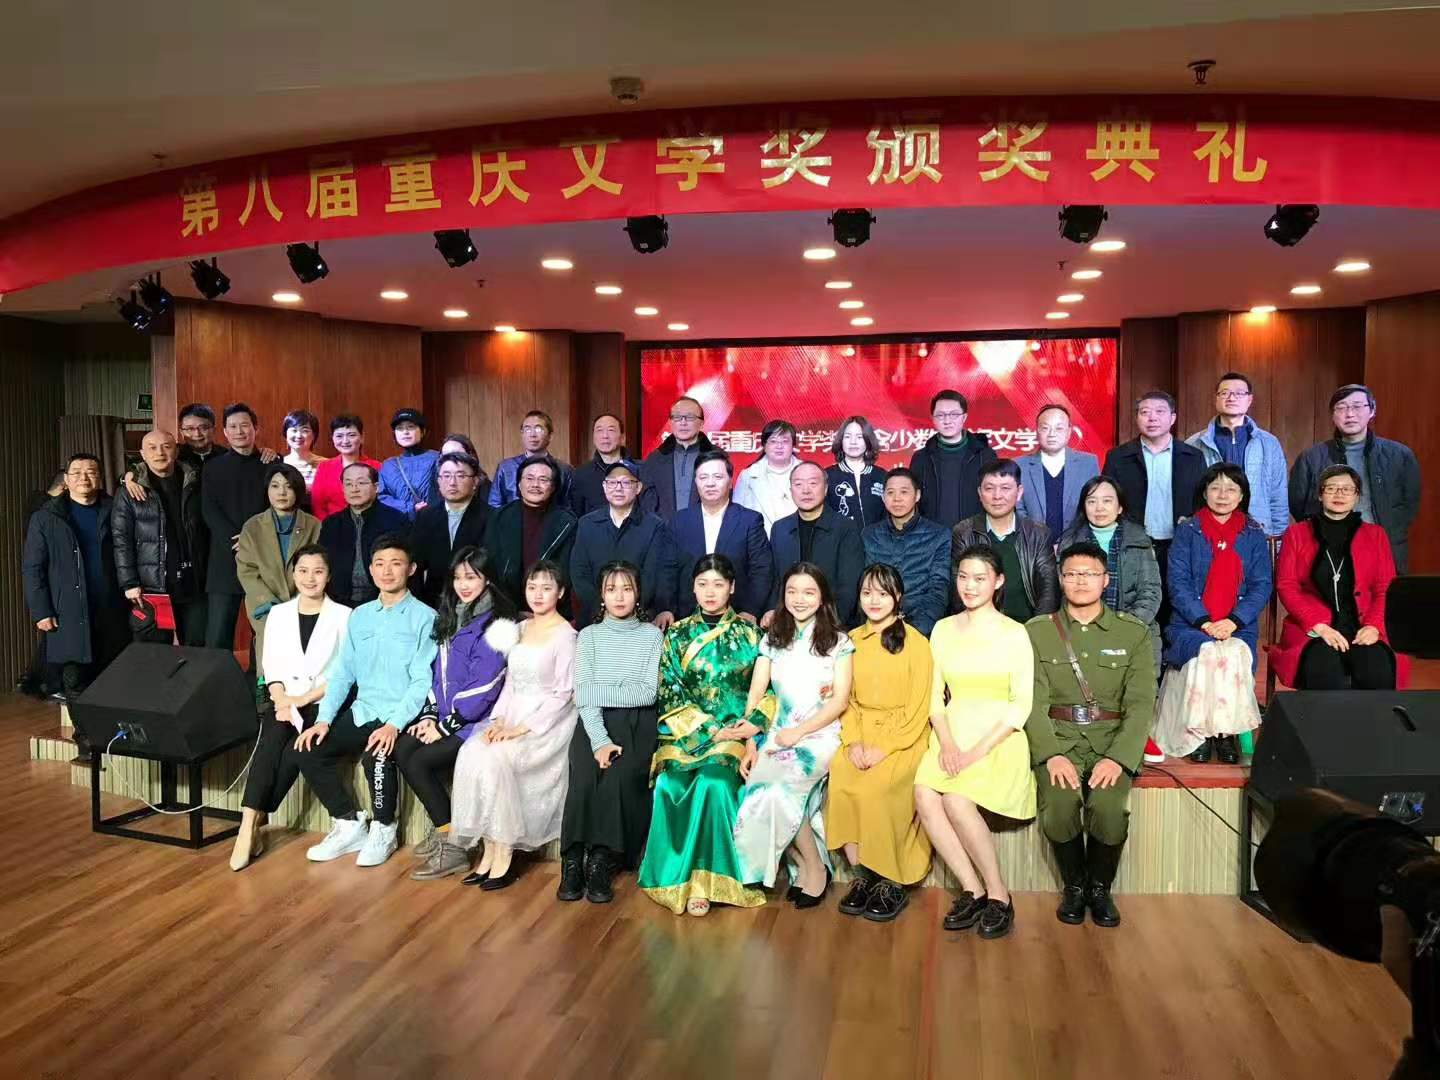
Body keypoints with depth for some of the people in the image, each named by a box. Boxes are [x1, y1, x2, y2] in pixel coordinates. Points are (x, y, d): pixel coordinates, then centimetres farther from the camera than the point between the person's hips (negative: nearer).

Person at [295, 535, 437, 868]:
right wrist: (324, 719, -3)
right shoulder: (359, 616, 11)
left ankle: (383, 831, -3)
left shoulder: (424, 618, -6)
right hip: (362, 711, 6)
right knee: (309, 751, -9)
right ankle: (349, 825, 9)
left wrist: (394, 724, -24)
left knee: (376, 756, -31)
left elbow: (422, 681, -12)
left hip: (402, 716, -6)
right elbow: (343, 673, 10)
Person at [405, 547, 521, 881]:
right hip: (446, 715, 8)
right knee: (402, 748, -13)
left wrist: (445, 726, -13)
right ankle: (444, 831, -2)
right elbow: (440, 672, 14)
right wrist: (431, 715, 1)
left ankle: (452, 844, -6)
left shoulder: (494, 624, -14)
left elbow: (483, 688, -17)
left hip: (477, 719, -8)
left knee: (421, 762, -19)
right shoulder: (451, 616, 13)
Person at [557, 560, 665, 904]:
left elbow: (647, 693, -5)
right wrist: (600, 740, -17)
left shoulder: (653, 635, 8)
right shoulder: (589, 636, 10)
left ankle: (603, 862, -18)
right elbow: (583, 698, -2)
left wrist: (596, 691, -9)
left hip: (637, 725, 0)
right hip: (594, 724, 1)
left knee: (619, 776, -29)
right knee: (584, 777, -28)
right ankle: (573, 861, -17)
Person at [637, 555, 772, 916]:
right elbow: (669, 691, 2)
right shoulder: (677, 635, 9)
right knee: (671, 785, -26)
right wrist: (708, 729, -9)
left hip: (736, 731, -1)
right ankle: (677, 876, -12)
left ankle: (706, 880, -19)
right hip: (686, 732, 1)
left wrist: (757, 720, -13)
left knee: (713, 780, -30)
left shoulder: (750, 633, 8)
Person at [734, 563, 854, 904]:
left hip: (820, 735, -3)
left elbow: (840, 699, -3)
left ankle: (812, 867, -7)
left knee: (773, 785, -29)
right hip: (777, 735, 3)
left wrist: (798, 732, -14)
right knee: (762, 787, -26)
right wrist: (750, 744, -6)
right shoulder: (773, 640, 13)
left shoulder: (838, 641, 4)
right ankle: (810, 865, -5)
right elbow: (756, 695, 6)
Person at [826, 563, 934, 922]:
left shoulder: (915, 642, -5)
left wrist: (883, 748, -15)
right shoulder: (852, 640, 10)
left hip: (902, 738, -4)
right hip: (860, 733, 4)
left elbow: (918, 708, -7)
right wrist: (853, 742, -8)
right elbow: (847, 698, 8)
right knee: (839, 782, -24)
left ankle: (893, 882, -8)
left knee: (875, 788, -28)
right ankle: (861, 873, -7)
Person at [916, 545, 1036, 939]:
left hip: (999, 740, -4)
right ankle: (972, 890, -8)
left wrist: (978, 750, -14)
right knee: (924, 795, -24)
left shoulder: (1014, 633, -1)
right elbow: (934, 694, 9)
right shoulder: (943, 629, 12)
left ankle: (998, 895, -8)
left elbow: (1021, 706, -4)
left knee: (956, 799, -29)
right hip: (952, 736, 4)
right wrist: (946, 743, -8)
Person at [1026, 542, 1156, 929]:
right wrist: (1052, 755, -18)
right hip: (1058, 738, 0)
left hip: (1112, 739, 0)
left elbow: (1141, 703, -2)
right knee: (1059, 804, -28)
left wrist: (1117, 758, -17)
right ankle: (1073, 885, 3)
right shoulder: (1037, 631, 6)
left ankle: (1100, 888, 4)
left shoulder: (1134, 633, 6)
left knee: (1108, 806, -28)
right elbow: (1034, 701, -2)